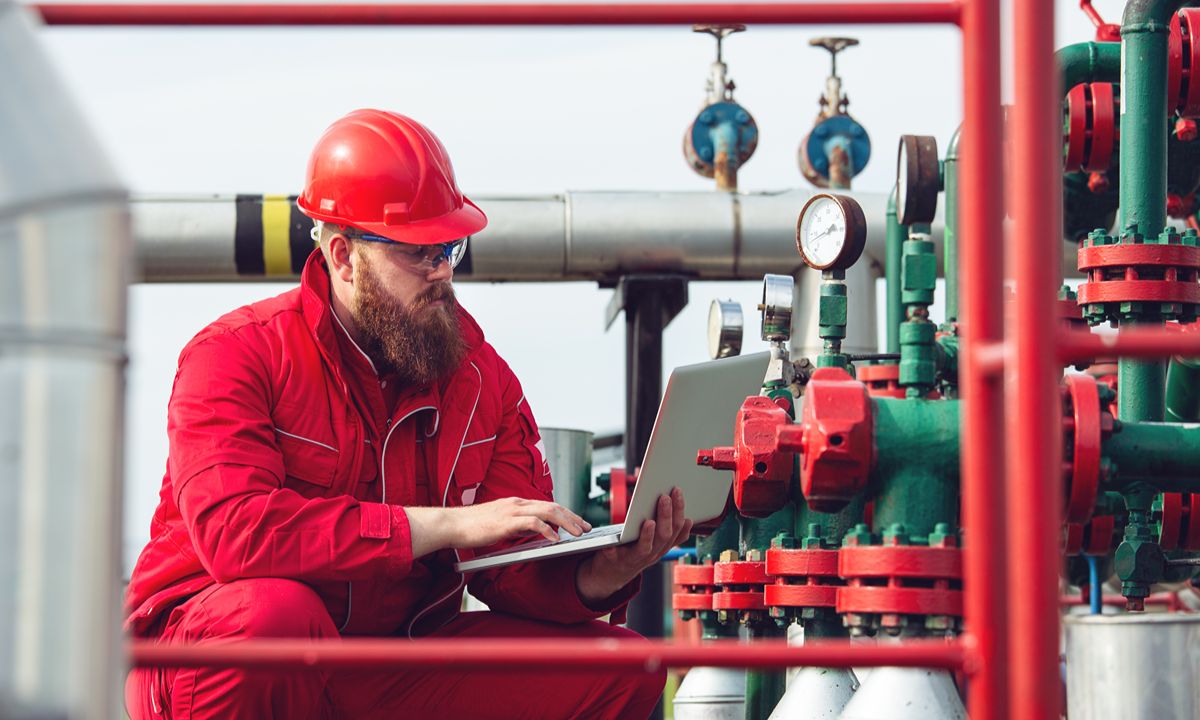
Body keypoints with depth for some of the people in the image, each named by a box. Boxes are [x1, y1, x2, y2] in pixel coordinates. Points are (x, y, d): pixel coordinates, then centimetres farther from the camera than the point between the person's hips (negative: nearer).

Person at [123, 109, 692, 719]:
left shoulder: (482, 375, 7)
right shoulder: (238, 355, -11)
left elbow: (514, 569, 3)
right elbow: (233, 530, -29)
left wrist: (594, 578, -22)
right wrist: (446, 525, -29)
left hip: (394, 666, 5)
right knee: (276, 612, -41)